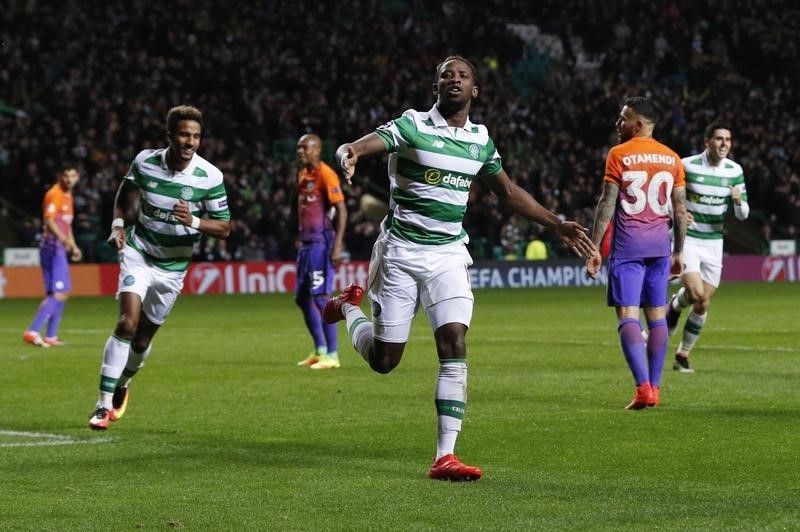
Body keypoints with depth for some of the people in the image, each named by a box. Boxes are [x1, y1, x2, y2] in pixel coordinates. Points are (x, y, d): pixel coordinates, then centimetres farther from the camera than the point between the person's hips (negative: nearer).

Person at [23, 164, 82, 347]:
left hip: (60, 249, 10)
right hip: (53, 248, -10)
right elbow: (49, 221, -26)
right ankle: (33, 331, -23)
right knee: (58, 293, -17)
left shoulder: (68, 195, 18)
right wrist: (63, 238, -40)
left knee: (64, 292, 14)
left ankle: (51, 336, 19)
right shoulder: (54, 194, -12)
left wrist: (73, 246, 30)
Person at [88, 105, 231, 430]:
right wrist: (118, 224, -6)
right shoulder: (145, 162, -11)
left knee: (143, 339, 9)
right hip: (138, 253, -1)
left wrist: (193, 221, -29)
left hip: (173, 266, 1)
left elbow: (224, 228, -11)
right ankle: (103, 405, -16)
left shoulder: (210, 177, -16)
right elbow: (126, 193, 10)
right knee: (128, 323, -21)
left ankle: (121, 386, 41)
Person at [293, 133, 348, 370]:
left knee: (321, 298, -11)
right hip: (306, 243, 9)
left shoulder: (326, 174, -11)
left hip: (321, 242, -9)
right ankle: (320, 350, 22)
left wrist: (337, 246, -20)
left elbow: (341, 210, -15)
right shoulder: (302, 174, 15)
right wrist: (300, 237, 18)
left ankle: (332, 355, -7)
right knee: (302, 298, 11)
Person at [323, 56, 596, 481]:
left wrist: (558, 226, 21)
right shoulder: (412, 126, -8)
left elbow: (509, 193, 22)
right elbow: (354, 147, -21)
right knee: (383, 360, 2)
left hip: (449, 255, 3)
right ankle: (348, 306, 36)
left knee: (455, 346, -15)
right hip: (400, 251, -3)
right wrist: (348, 156, -46)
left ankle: (444, 457, -13)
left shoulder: (481, 140, 8)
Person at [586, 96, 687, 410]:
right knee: (657, 316, 12)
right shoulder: (672, 158, 10)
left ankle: (643, 387, -20)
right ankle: (654, 387, 14)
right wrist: (678, 252, 17)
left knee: (627, 315, -7)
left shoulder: (619, 155, -4)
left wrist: (594, 248, -6)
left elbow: (607, 204, -8)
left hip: (627, 244, -5)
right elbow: (680, 210, 10)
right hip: (660, 245, 5)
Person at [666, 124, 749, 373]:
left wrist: (739, 201, -18)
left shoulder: (735, 171, 0)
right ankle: (675, 305, 13)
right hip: (686, 239, -4)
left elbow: (743, 214, 4)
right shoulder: (687, 166, -12)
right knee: (696, 294, -23)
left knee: (703, 304, 3)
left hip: (713, 242, 4)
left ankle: (683, 356, 17)